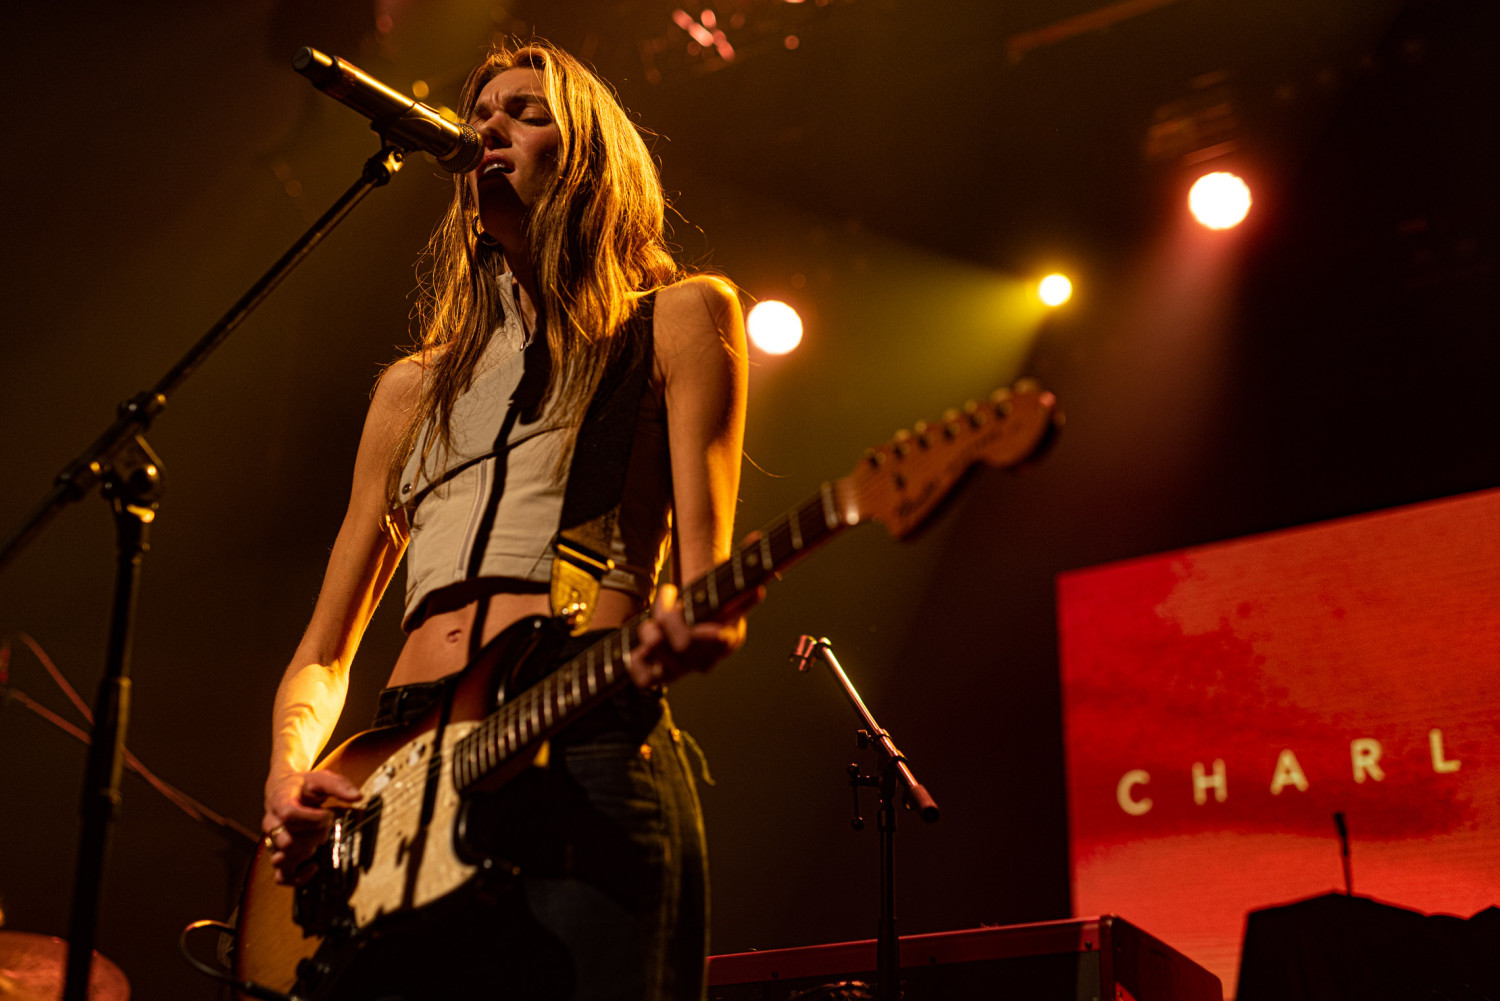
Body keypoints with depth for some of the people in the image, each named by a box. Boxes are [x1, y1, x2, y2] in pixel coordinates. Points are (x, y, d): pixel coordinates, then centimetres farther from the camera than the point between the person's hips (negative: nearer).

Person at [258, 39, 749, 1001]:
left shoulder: (674, 319, 13)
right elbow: (324, 655, 24)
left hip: (585, 762, -4)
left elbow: (704, 569, 1)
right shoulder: (413, 388, 25)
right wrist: (291, 769, 3)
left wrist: (694, 624, -22)